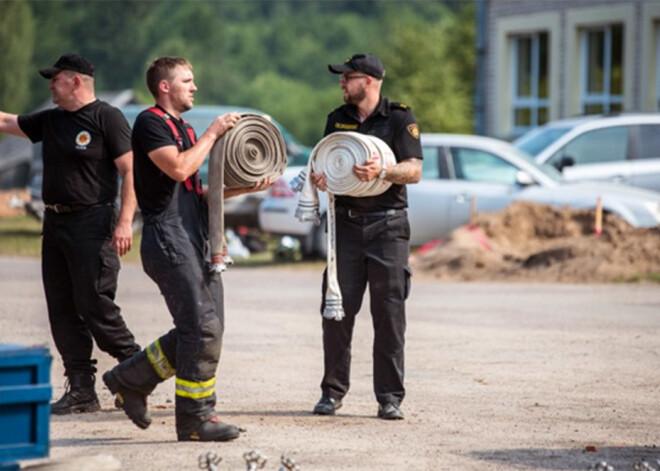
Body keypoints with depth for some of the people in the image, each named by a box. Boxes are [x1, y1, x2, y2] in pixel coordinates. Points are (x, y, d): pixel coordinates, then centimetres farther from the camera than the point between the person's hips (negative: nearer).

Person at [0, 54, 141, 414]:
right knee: (62, 309, 5)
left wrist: (125, 221, -19)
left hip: (92, 223, -8)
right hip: (55, 222, 8)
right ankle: (80, 390, 8)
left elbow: (130, 171, -11)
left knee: (95, 304, -12)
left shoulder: (107, 118, -6)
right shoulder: (50, 121, 15)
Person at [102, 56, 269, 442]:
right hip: (168, 238, -9)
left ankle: (130, 380, 19)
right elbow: (178, 168, -20)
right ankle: (195, 417, -5)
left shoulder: (184, 130, 24)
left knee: (206, 328, 7)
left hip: (195, 241, 10)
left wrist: (244, 188, 13)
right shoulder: (150, 123, -6)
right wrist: (213, 132, -10)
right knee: (202, 327, -12)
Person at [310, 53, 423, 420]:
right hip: (347, 223, 4)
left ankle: (390, 397, 1)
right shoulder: (338, 119, 14)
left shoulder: (400, 118, -1)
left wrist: (382, 172, -27)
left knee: (389, 313, -3)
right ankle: (333, 391, 9)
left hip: (388, 227, -4)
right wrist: (320, 177, -6)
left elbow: (414, 171, -9)